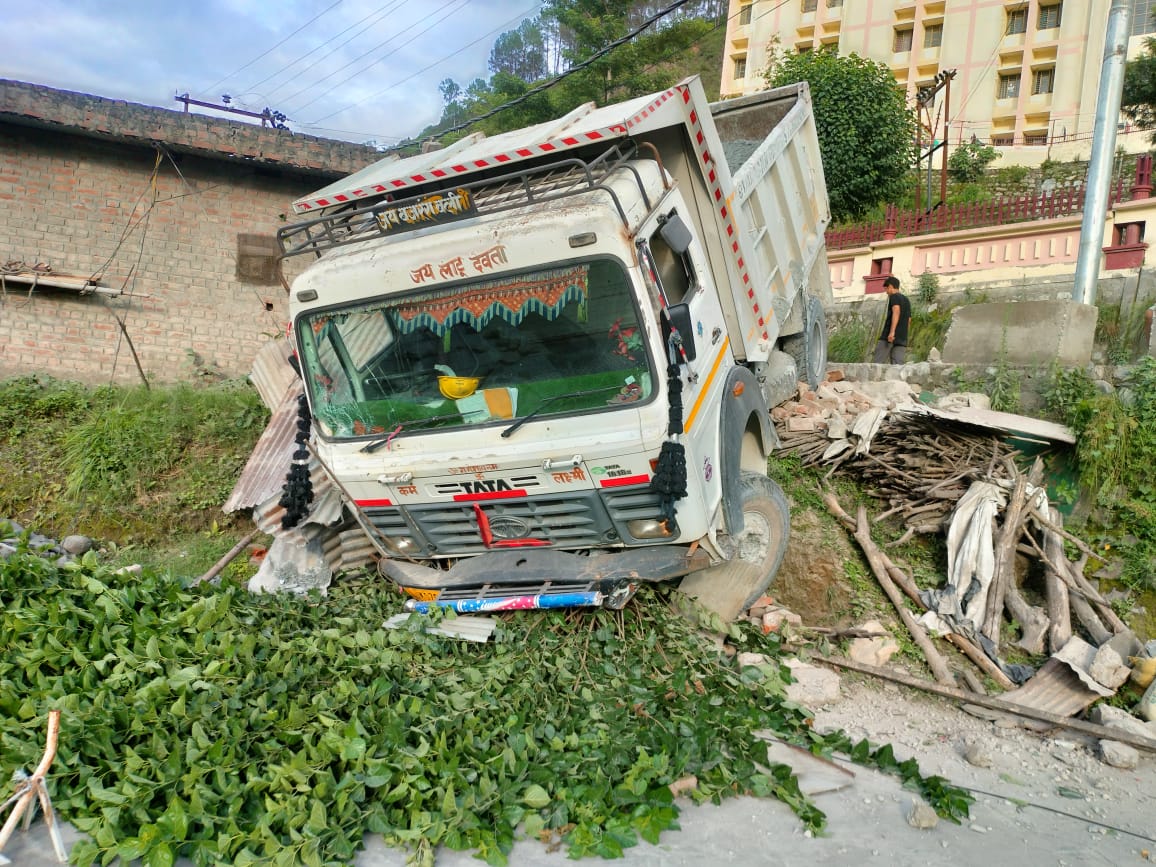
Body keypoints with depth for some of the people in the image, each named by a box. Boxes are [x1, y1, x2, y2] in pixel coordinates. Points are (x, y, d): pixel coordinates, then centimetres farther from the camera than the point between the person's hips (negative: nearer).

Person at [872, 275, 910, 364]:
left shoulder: (894, 297, 1)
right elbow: (908, 320, 28)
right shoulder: (907, 300, 24)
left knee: (878, 363, -8)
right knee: (897, 364, -3)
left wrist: (892, 331, -25)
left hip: (889, 337, -7)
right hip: (902, 338, 7)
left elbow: (896, 311, -17)